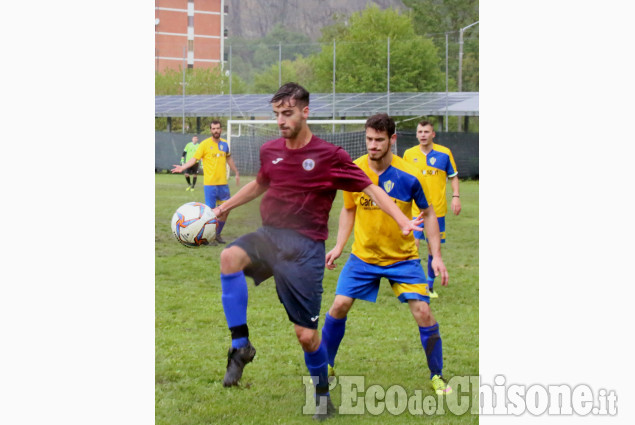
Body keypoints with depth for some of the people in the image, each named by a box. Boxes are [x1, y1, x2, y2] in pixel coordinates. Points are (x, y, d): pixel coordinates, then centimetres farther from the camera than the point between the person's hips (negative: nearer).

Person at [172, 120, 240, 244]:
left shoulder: (224, 144, 10)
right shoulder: (205, 144, -6)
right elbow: (194, 158, -10)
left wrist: (236, 173, 32)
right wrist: (183, 167, -25)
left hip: (223, 183, 5)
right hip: (210, 184, -5)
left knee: (226, 209, 6)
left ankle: (217, 234, 22)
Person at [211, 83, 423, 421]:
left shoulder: (329, 156, -6)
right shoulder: (270, 151, 8)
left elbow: (370, 190, -3)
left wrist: (404, 222, -15)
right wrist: (225, 206, 27)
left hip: (305, 248, -4)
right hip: (269, 236, 4)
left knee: (306, 333, -3)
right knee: (230, 256, -31)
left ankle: (322, 395, 23)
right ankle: (240, 346, -22)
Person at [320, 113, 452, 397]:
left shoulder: (409, 176, -16)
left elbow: (428, 214, -4)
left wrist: (436, 256, -9)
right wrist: (339, 246, 1)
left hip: (403, 258, -2)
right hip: (363, 256, 2)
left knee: (422, 311, -12)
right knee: (339, 305, -7)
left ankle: (437, 376, 7)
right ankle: (325, 366, 16)